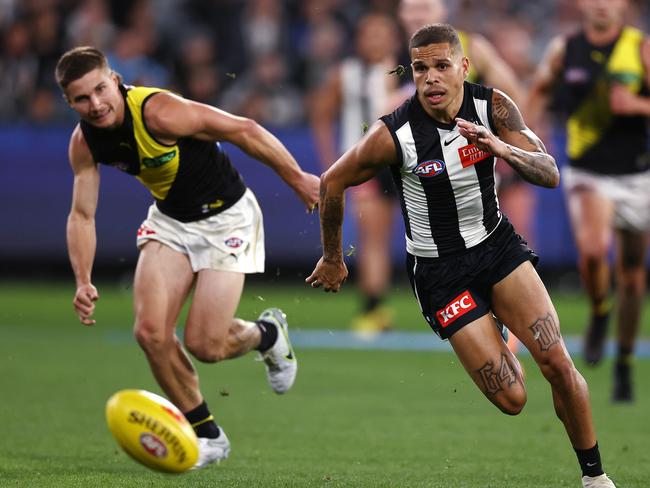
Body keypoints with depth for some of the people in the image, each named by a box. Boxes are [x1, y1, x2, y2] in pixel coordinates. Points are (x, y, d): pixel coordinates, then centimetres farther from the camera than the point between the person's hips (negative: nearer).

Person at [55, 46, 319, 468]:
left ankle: (267, 334, 26)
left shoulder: (158, 113, -31)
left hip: (227, 216, -6)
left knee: (203, 345, -11)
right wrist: (83, 282, -14)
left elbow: (243, 130, -25)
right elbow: (82, 215, 0)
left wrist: (298, 179, -17)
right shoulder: (84, 143, -10)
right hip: (170, 220, 6)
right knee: (151, 332, -10)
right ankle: (208, 434, 9)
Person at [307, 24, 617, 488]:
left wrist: (504, 149, -36)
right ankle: (496, 342, 30)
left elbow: (550, 174, -15)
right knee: (511, 399, -7)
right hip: (441, 270, -3)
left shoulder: (493, 105, -12)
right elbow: (333, 183, -7)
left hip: (497, 243, 3)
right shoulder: (394, 135, -21)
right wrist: (332, 260, 5)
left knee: (558, 363, -12)